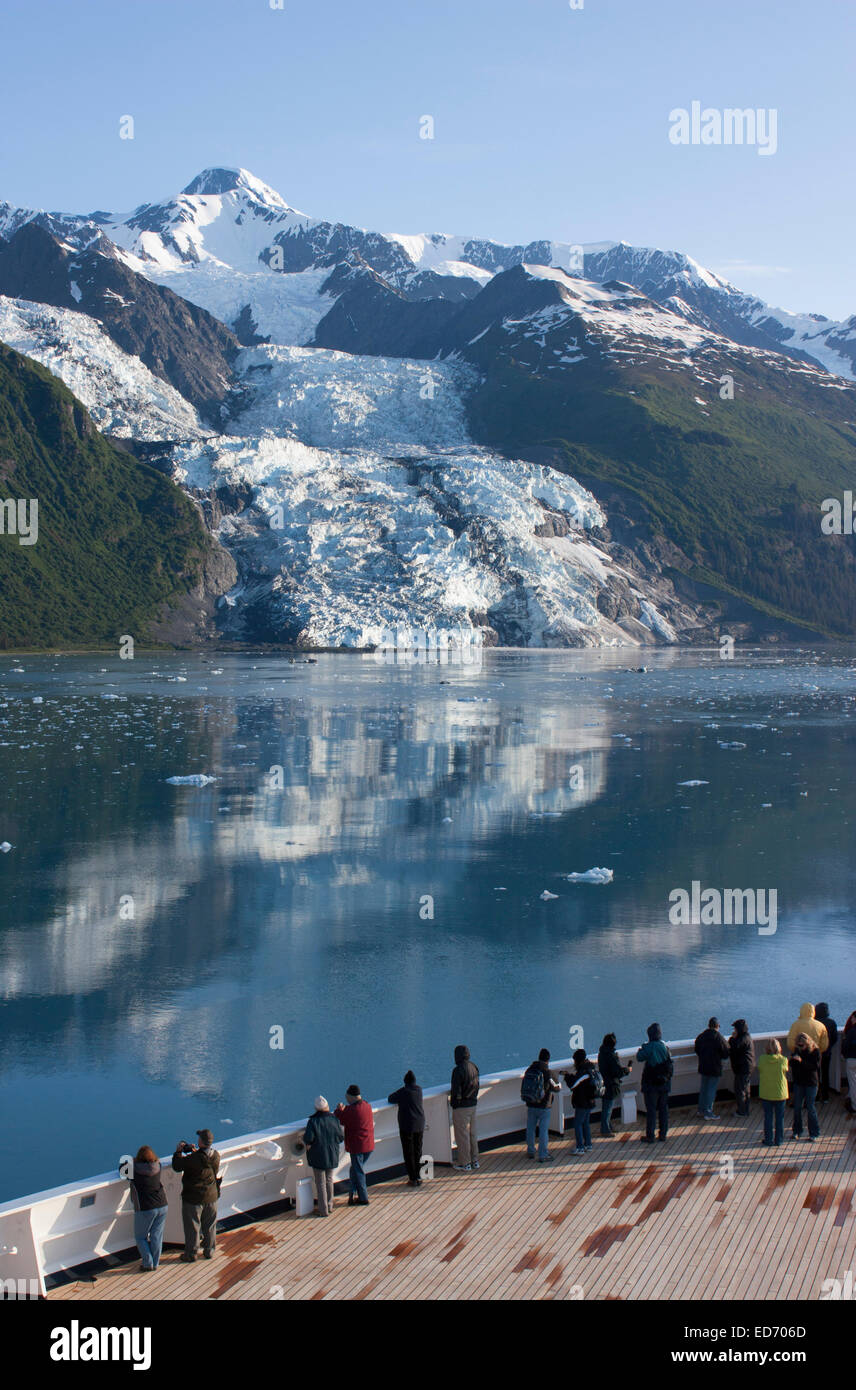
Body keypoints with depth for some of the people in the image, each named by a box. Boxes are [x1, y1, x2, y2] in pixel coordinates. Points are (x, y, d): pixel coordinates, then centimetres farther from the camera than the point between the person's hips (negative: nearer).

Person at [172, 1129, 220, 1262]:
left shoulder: (193, 1159, -27)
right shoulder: (215, 1156, -9)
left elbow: (177, 1166, -14)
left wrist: (178, 1151, 0)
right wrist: (195, 1151, 9)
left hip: (194, 1198, -5)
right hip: (211, 1197, 5)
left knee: (192, 1227, 9)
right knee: (209, 1226, 19)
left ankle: (190, 1254, 19)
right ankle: (209, 1251, 31)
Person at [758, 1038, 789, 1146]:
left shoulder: (761, 1060, -11)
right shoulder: (783, 1060, -13)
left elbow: (759, 1076, -1)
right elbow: (786, 1075, 0)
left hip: (766, 1093, 1)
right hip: (780, 1093, -1)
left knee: (768, 1117, 11)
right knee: (780, 1117, 12)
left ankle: (768, 1139, 15)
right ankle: (779, 1140, 17)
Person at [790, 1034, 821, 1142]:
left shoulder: (815, 1051, -11)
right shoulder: (797, 1050, 2)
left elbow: (815, 1066, -18)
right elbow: (792, 1065, 9)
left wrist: (801, 1061, -26)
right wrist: (793, 1059, -13)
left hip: (811, 1083, -4)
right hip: (798, 1082, 4)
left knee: (810, 1107, -1)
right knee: (797, 1107, 7)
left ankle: (814, 1133, 11)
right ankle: (797, 1131, 21)